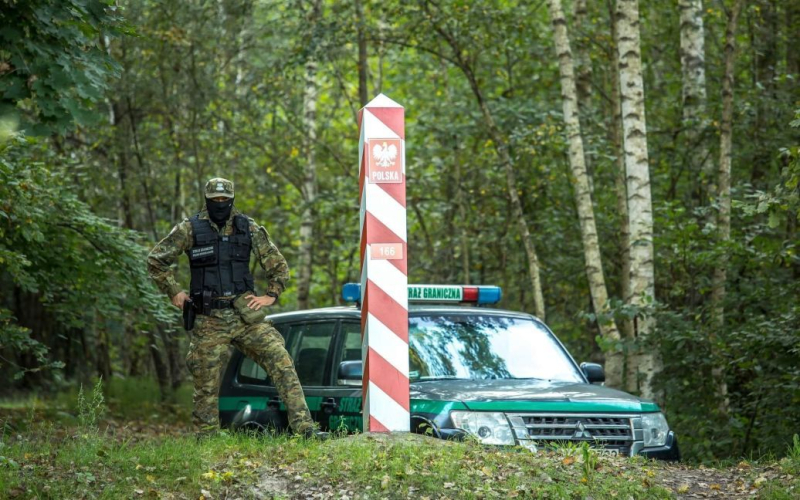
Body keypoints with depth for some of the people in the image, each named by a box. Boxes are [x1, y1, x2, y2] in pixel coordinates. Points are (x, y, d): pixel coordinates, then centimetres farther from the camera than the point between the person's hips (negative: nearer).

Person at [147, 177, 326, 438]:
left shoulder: (249, 228, 6)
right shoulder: (190, 229, 0)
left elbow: (278, 264, 14)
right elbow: (156, 260, 6)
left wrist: (271, 295, 3)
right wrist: (174, 292, 1)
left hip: (245, 315, 2)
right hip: (209, 322, -1)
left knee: (282, 362, -12)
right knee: (206, 386, 2)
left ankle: (304, 427, -15)